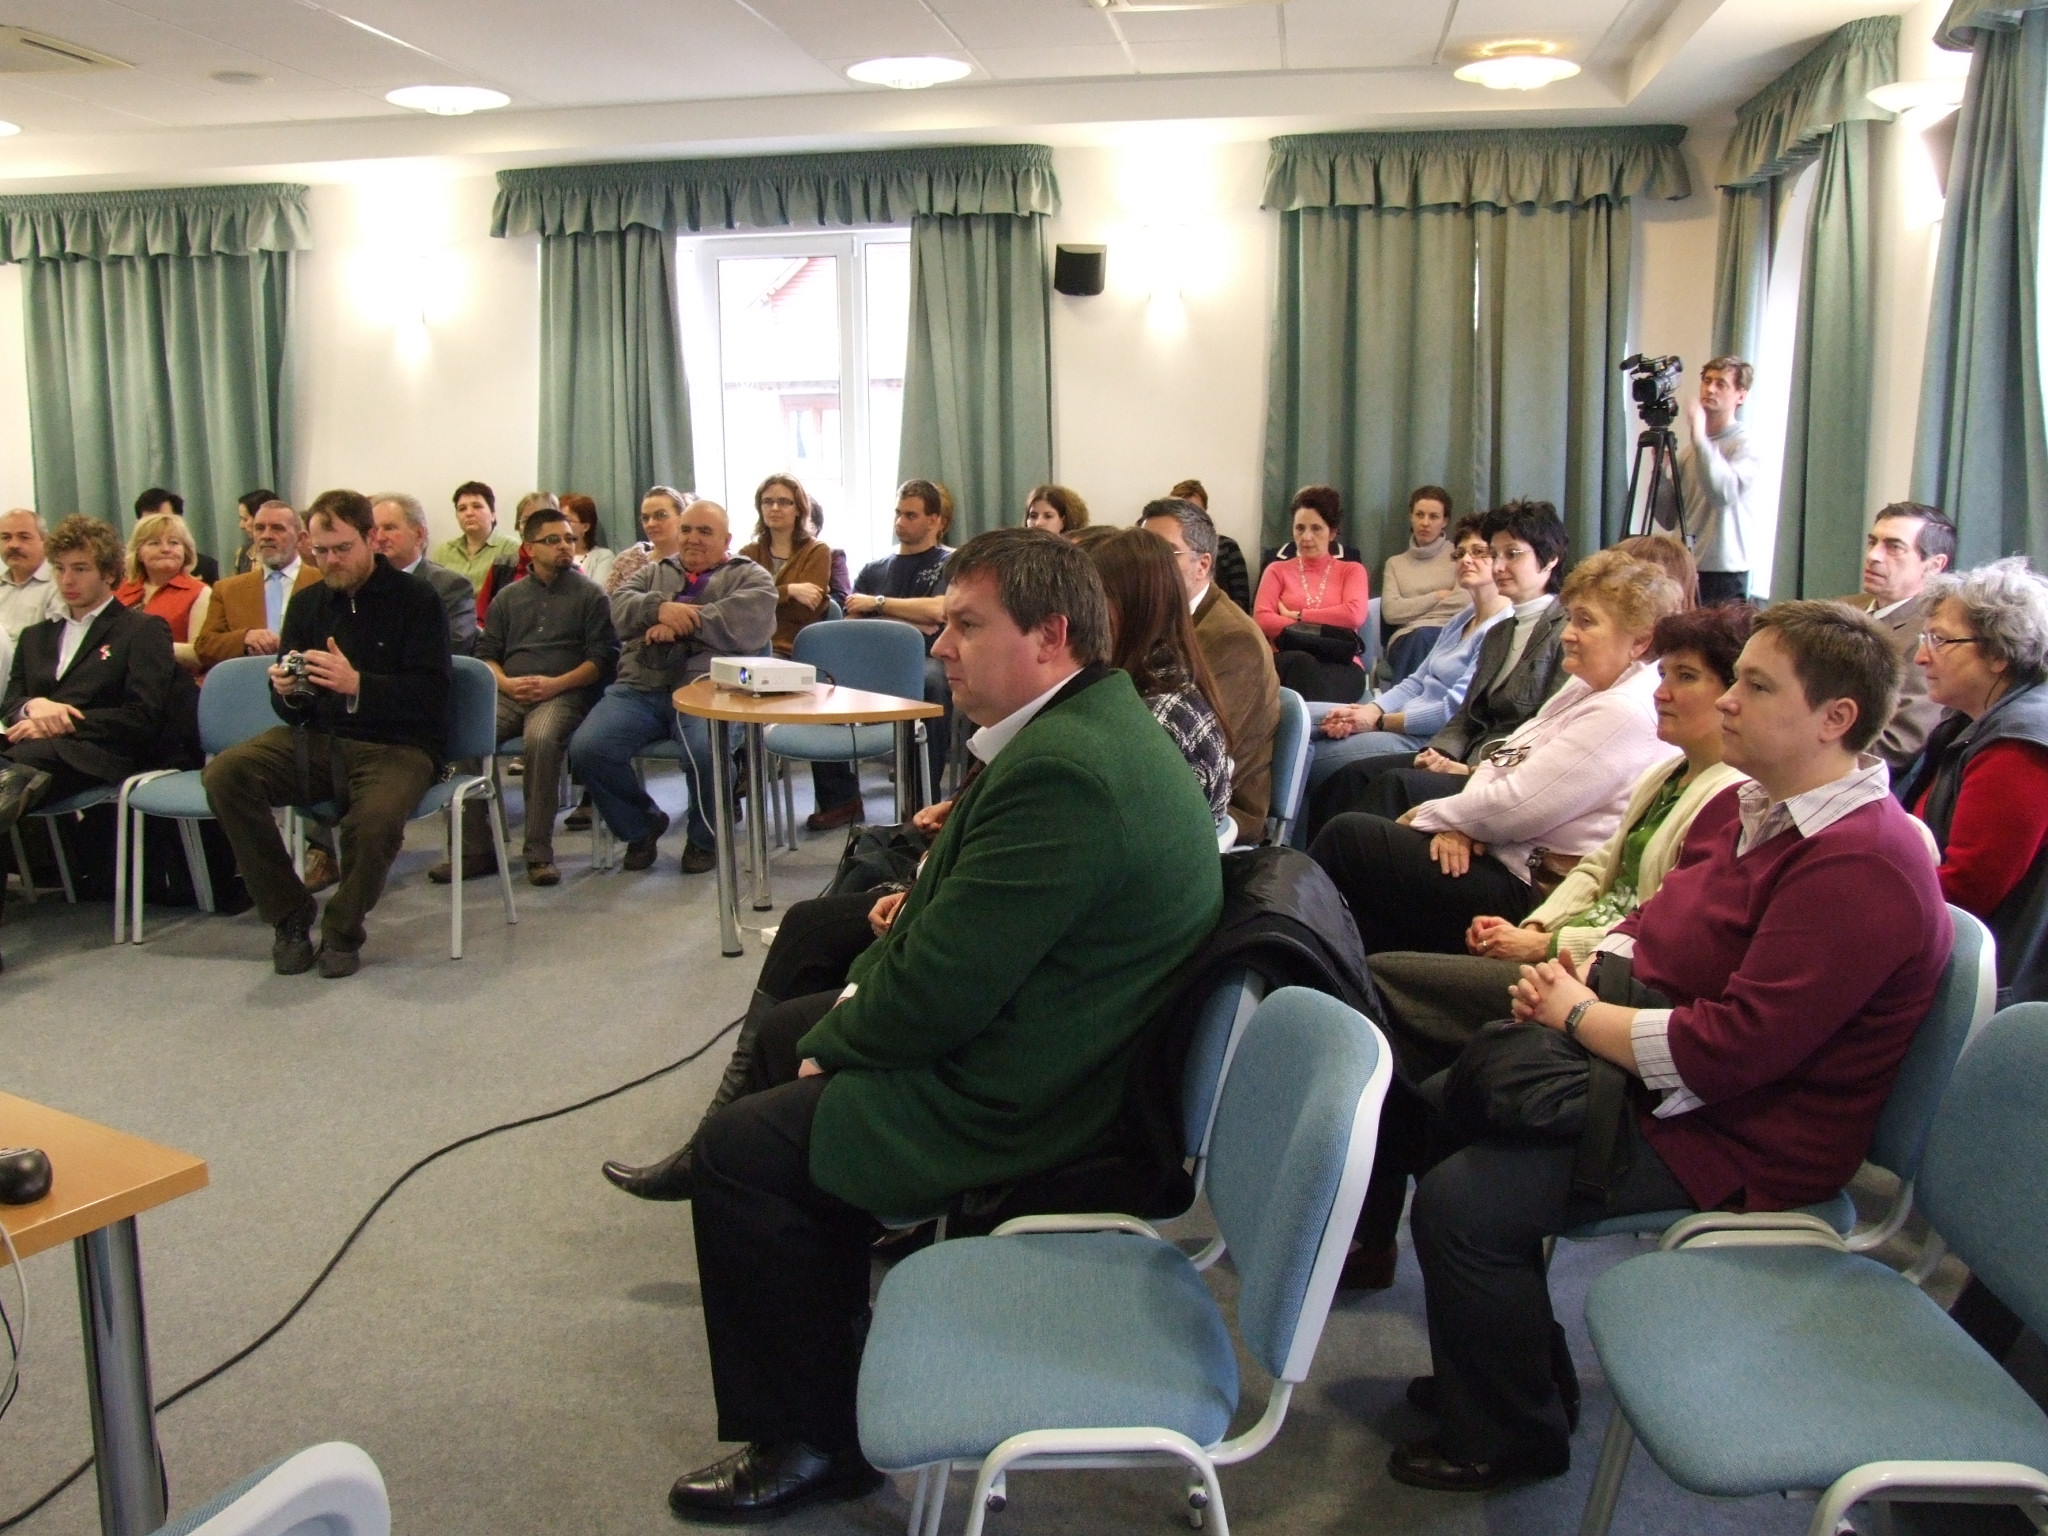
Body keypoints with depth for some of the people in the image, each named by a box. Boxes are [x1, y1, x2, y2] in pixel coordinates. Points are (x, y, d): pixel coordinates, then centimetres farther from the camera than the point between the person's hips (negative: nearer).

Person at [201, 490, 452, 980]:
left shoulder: (416, 600, -1)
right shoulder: (307, 604, 14)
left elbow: (430, 695, -11)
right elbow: (294, 711, 17)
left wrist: (357, 685, -26)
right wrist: (286, 692, -8)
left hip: (396, 744, -5)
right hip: (317, 740, 5)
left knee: (377, 818, -37)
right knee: (224, 774, -22)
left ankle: (343, 931, -6)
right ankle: (290, 912, -8)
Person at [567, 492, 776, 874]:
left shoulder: (750, 577, 15)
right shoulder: (653, 573, 28)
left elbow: (749, 623, -8)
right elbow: (620, 607, 8)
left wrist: (681, 623, -9)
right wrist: (660, 608, -13)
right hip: (640, 688, 4)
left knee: (707, 752, -35)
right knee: (586, 748, -20)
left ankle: (705, 839, -4)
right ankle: (641, 825, 8)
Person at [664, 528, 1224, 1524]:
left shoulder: (1062, 770, -29)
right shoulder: (1093, 720, 5)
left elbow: (936, 994, -26)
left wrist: (836, 1039, -8)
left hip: (1027, 1100, -11)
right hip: (1042, 1031, 11)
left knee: (741, 1147, -7)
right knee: (791, 1029, 21)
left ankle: (811, 1440, 11)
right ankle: (828, 1318, 35)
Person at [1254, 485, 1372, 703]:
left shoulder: (1351, 570, 19)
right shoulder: (1277, 570, 22)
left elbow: (1354, 615, -4)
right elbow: (1261, 619, 3)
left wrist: (1297, 616, 0)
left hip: (1340, 666, -1)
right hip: (1287, 663, 1)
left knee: (1309, 672, -39)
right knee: (1302, 663, -39)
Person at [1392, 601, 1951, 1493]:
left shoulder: (1861, 868, -26)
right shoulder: (1751, 804, 6)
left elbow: (1733, 1047, -31)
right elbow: (1658, 920, 16)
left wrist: (1580, 1016, -19)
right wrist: (1579, 969, -5)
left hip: (1730, 1139, -10)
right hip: (1645, 1047, 10)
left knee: (1465, 1201, -19)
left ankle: (1506, 1441, 7)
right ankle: (1507, 1361, 24)